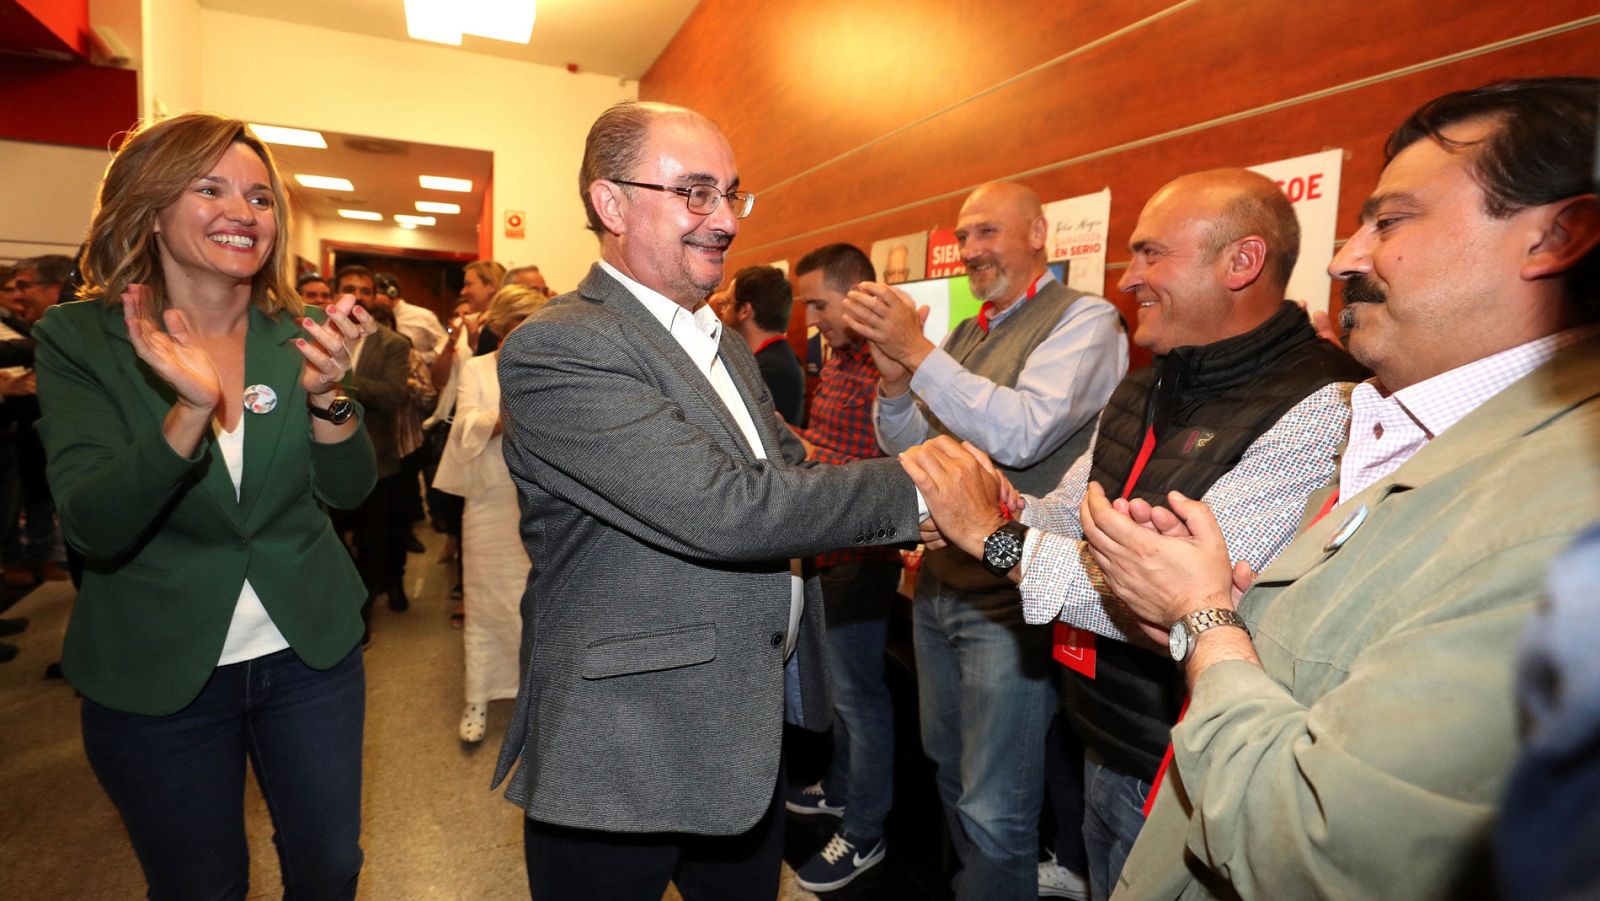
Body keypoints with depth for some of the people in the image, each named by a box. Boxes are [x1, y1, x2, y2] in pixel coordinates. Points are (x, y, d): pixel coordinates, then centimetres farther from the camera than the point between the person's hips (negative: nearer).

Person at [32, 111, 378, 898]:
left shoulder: (296, 333, -5)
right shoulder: (78, 339, -10)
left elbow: (348, 491, -8)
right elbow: (93, 529, -19)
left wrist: (326, 393, -27)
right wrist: (190, 409, -35)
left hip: (311, 650, 2)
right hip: (156, 675, -1)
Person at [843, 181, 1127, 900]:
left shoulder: (1084, 319, -10)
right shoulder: (963, 335, 12)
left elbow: (1023, 432, -25)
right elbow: (903, 444, 11)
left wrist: (918, 353, -24)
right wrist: (894, 379, -8)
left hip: (1010, 602, -7)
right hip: (938, 589, 8)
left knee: (994, 814, 5)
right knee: (951, 774, 24)